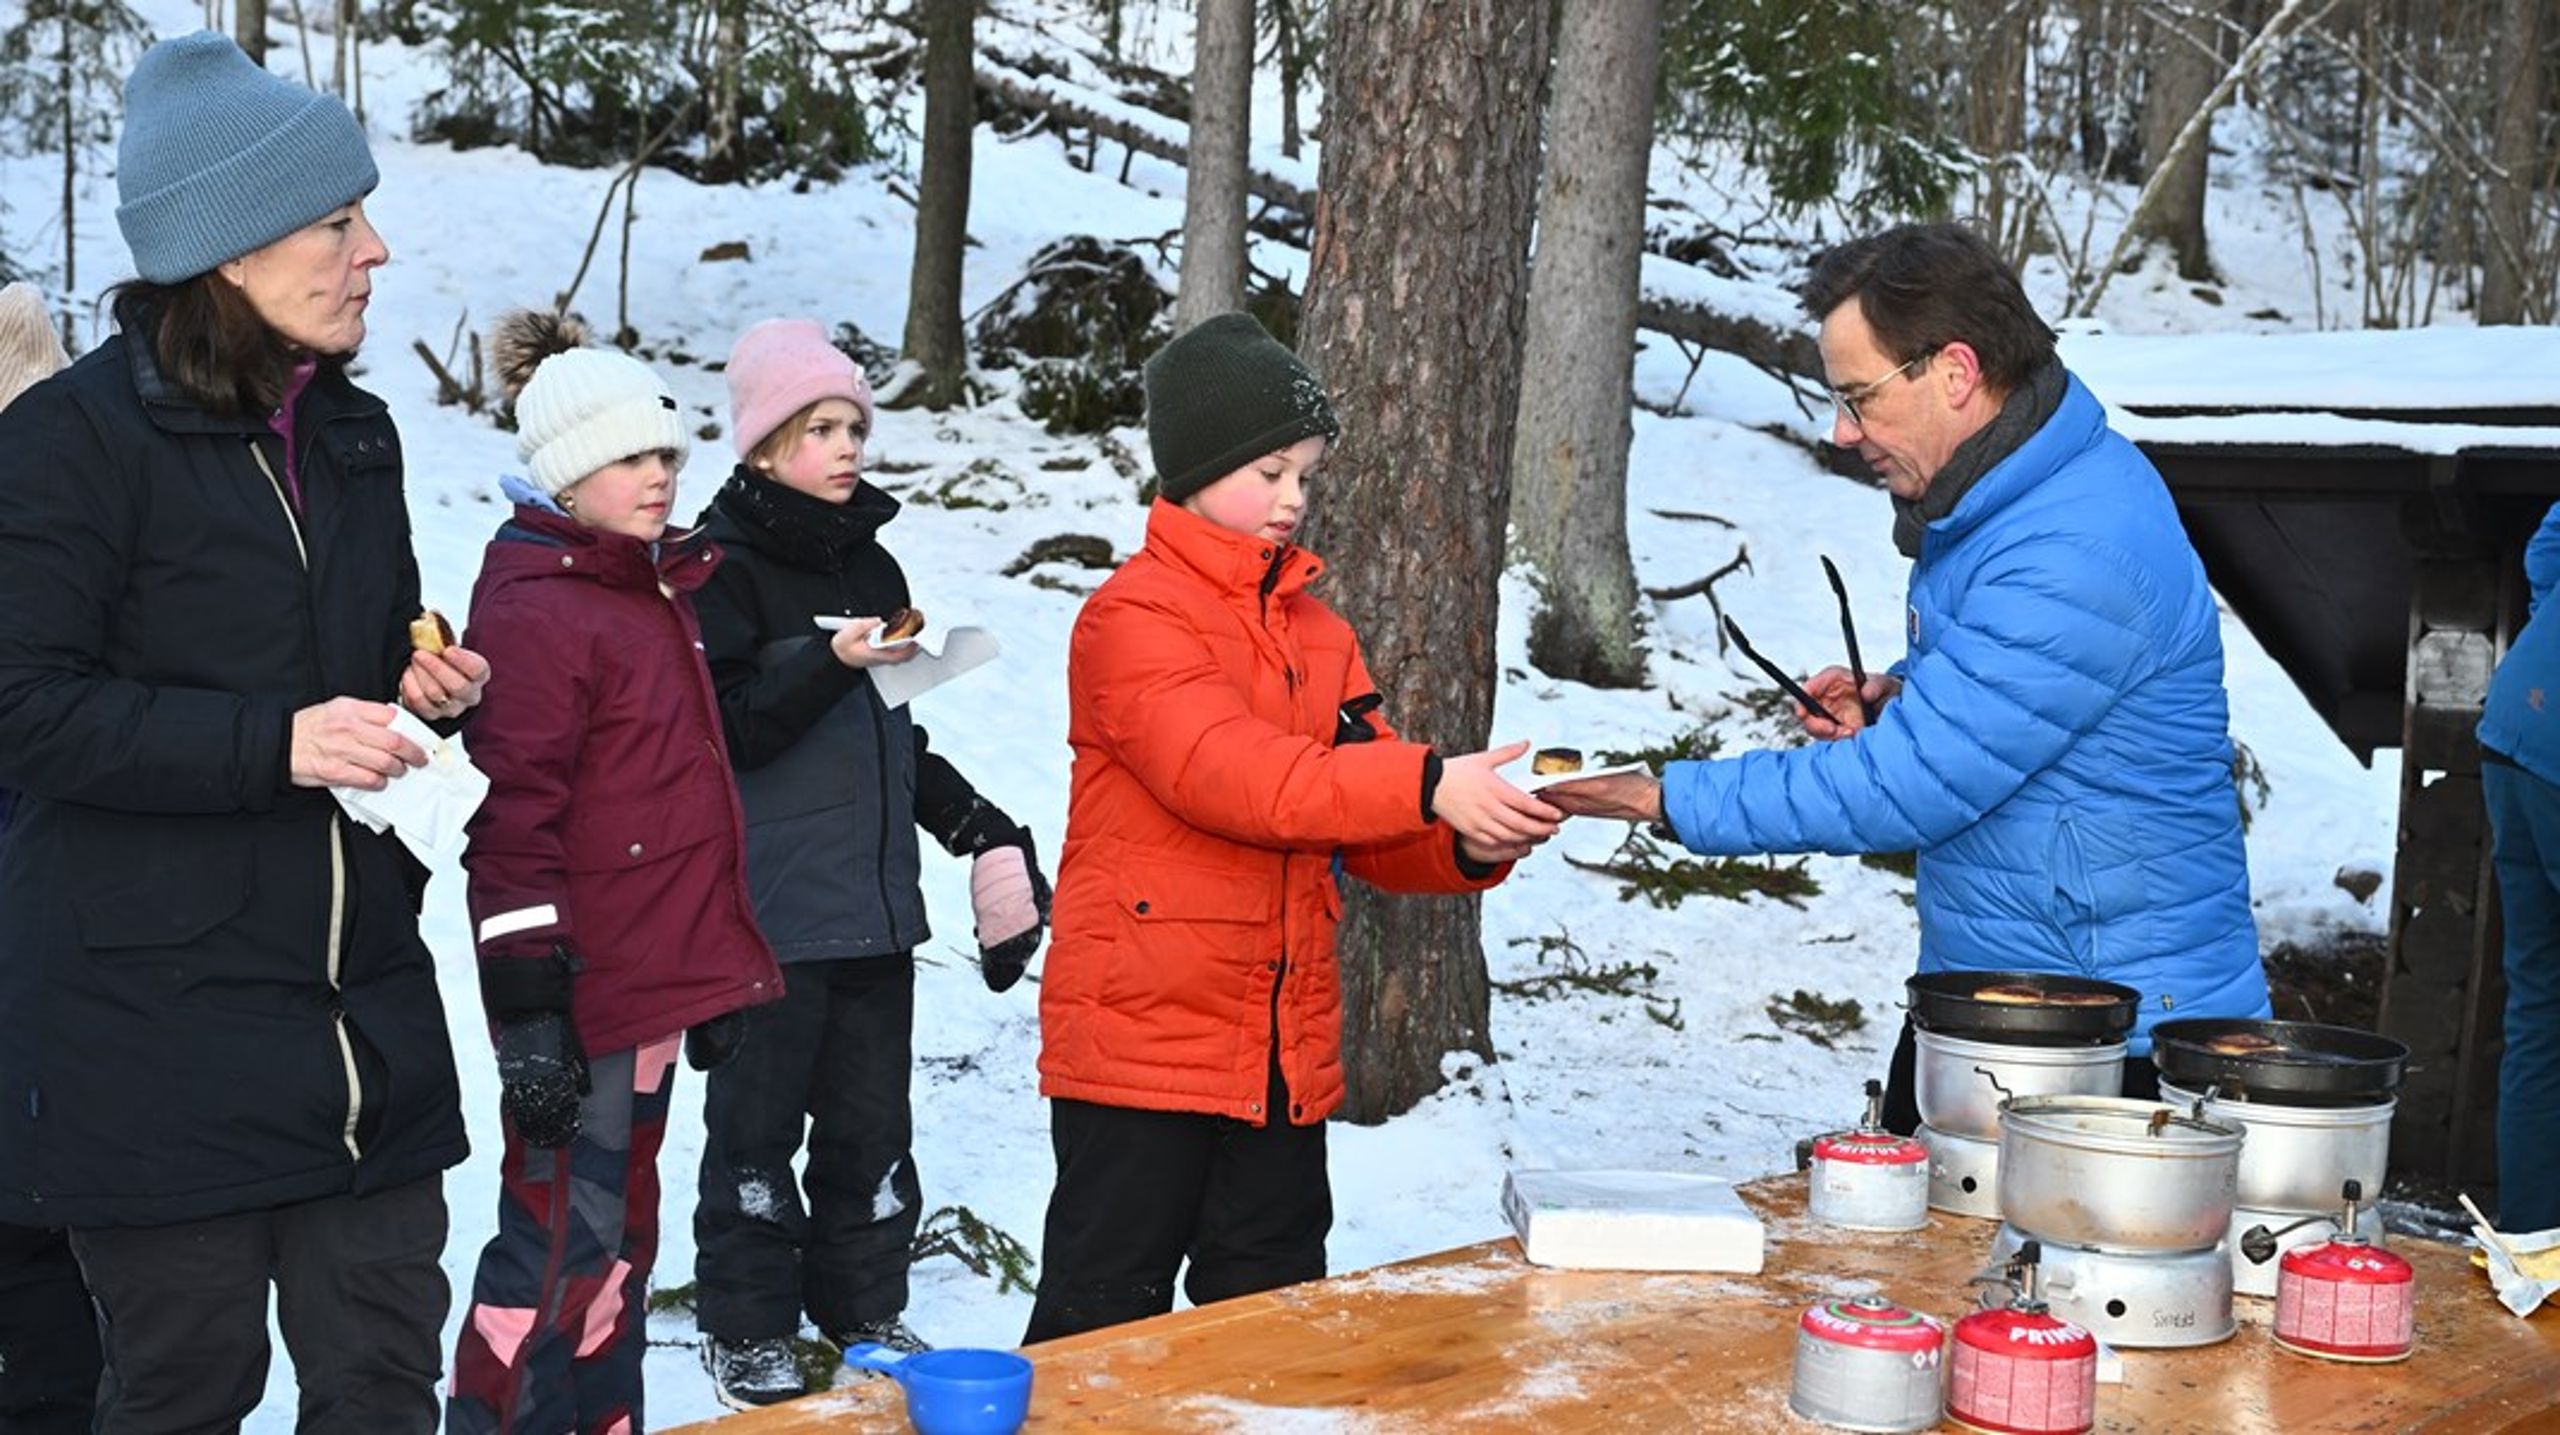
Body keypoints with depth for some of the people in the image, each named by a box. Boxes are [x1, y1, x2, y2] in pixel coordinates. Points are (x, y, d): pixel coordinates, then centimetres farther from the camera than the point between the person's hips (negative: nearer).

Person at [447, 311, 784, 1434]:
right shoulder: (534, 605, -13)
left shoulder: (655, 588, 16)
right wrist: (527, 1007, -22)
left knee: (619, 1235, 16)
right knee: (564, 1242, -5)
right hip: (581, 999, -9)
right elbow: (513, 817, -19)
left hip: (659, 980, 9)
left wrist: (713, 977, 23)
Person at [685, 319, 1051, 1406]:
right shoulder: (723, 569, -7)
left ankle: (864, 1305, 24)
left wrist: (966, 820, 16)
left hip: (874, 899, 6)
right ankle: (747, 1329, 13)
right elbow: (723, 726, -16)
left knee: (872, 1121, 11)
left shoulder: (872, 566, 14)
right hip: (769, 905, -6)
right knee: (759, 1121, 2)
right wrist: (829, 661, -28)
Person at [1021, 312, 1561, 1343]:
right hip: (1141, 1043, -7)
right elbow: (1227, 772, -26)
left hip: (1286, 1054, 7)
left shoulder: (1316, 630, 14)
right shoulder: (1133, 619, -10)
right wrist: (1427, 783, -35)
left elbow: (1365, 827, 10)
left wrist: (1468, 848, -12)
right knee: (1105, 1324, 2)